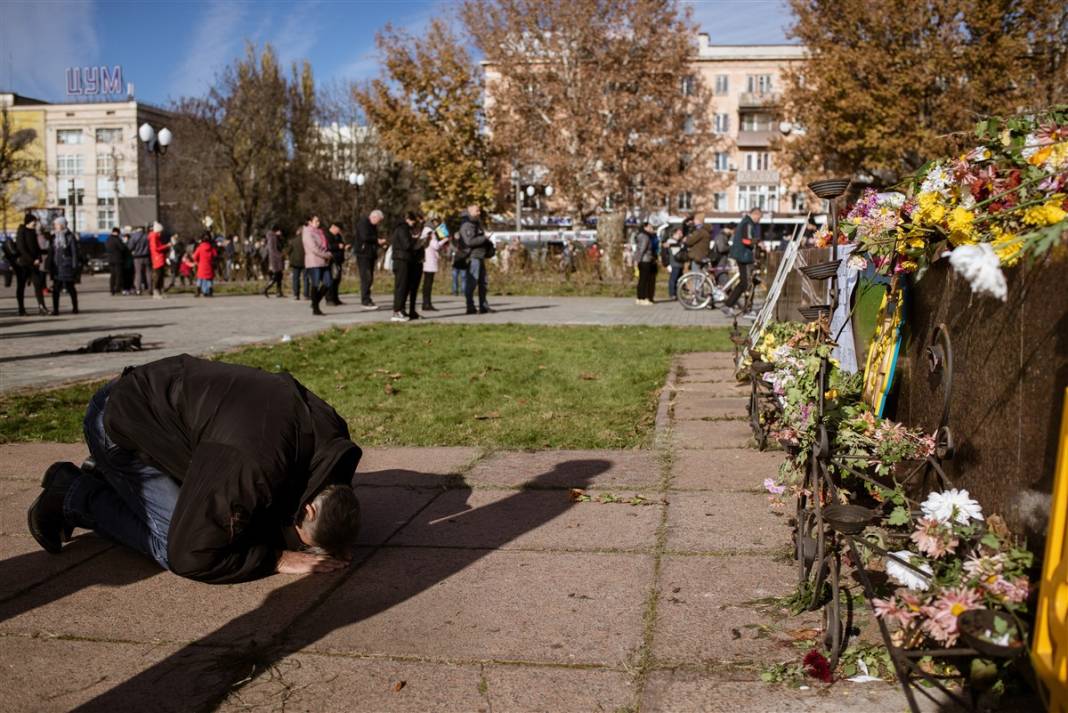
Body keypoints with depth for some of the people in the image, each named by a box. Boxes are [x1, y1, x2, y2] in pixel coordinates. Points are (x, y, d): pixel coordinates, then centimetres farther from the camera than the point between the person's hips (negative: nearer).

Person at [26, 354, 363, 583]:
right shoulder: (251, 467, -42)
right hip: (118, 420, -8)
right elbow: (189, 556, -31)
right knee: (177, 543, -16)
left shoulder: (329, 430, -16)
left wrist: (334, 544, -17)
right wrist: (275, 558, -26)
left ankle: (107, 479, 22)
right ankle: (75, 494, 6)